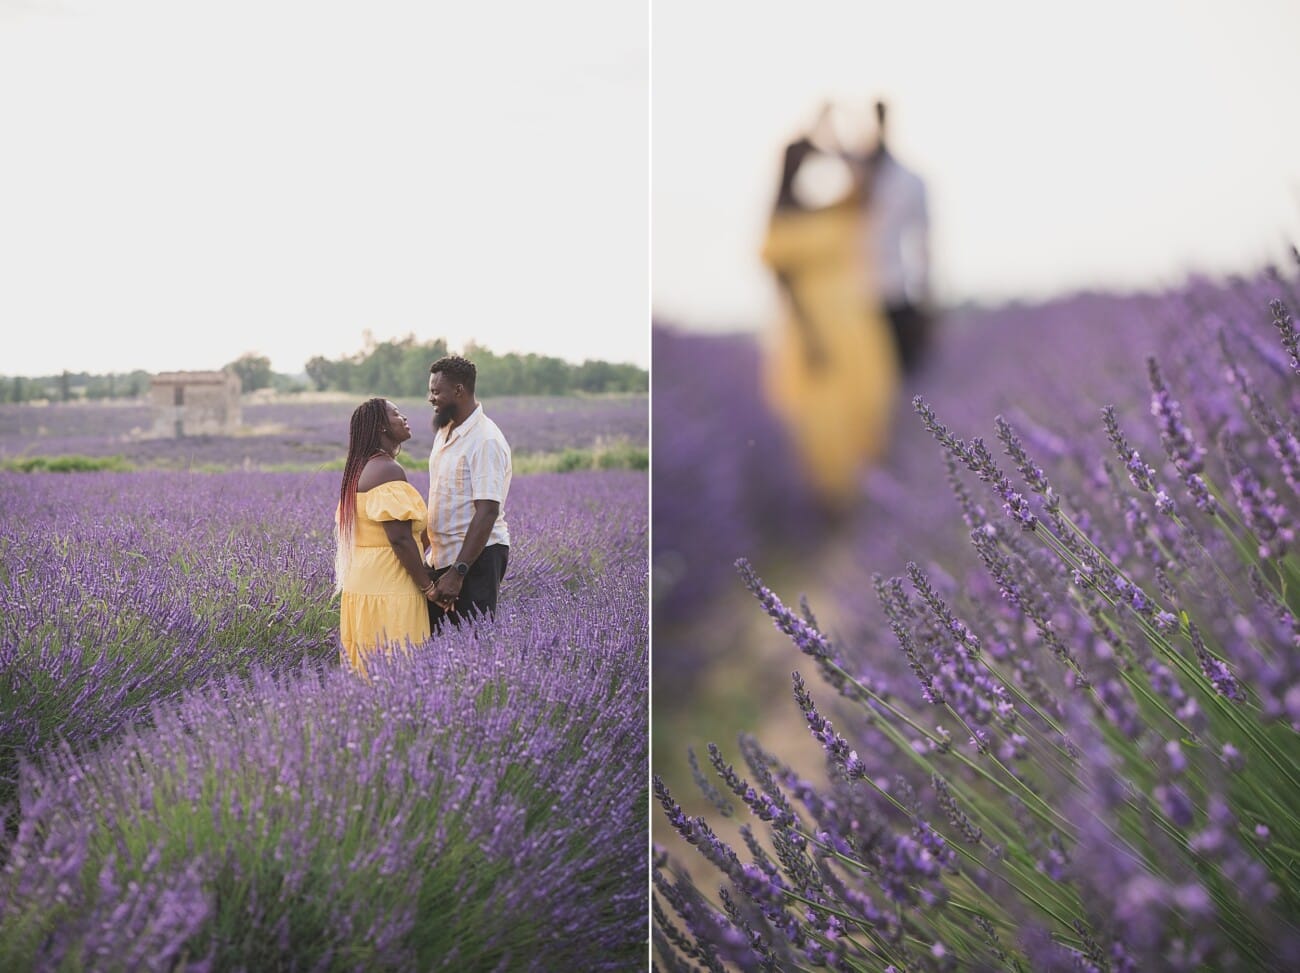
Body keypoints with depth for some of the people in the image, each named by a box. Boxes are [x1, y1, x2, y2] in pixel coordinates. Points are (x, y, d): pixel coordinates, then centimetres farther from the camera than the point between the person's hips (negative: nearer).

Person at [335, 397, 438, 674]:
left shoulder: (359, 470, 16)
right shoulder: (389, 470, -14)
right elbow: (400, 539, -19)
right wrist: (428, 587, -12)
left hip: (360, 585, 10)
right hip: (388, 591, -10)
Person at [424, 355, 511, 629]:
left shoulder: (485, 440, -17)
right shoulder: (444, 431, 12)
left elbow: (487, 512, -22)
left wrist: (457, 572, -25)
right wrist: (427, 546, 19)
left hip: (477, 556, -9)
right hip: (442, 555, 9)